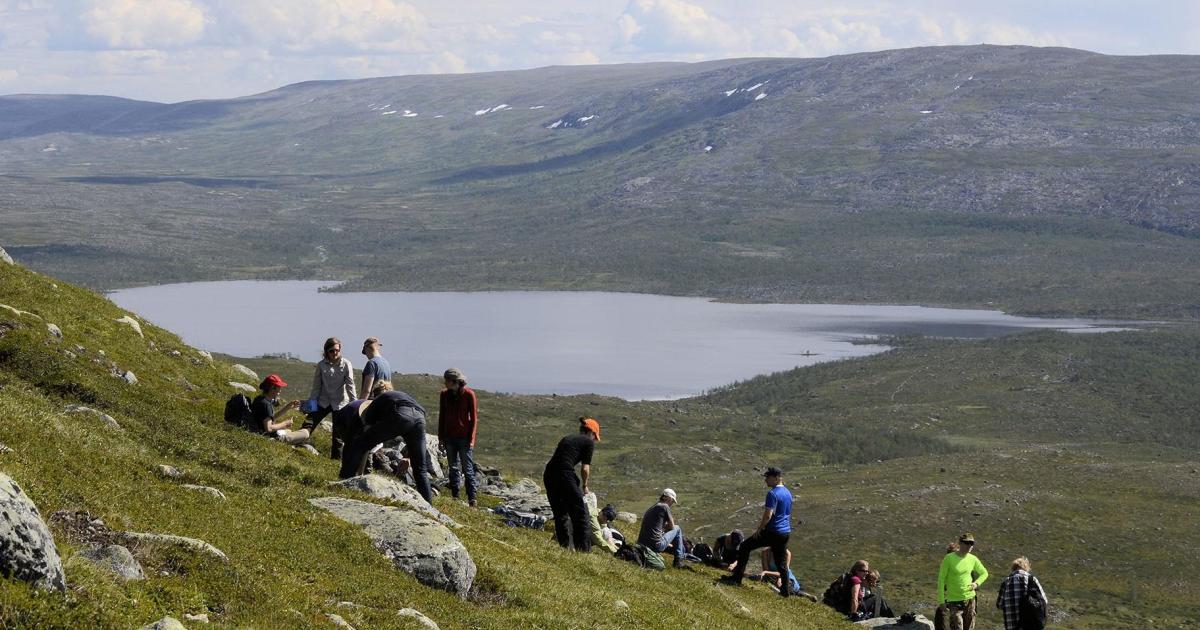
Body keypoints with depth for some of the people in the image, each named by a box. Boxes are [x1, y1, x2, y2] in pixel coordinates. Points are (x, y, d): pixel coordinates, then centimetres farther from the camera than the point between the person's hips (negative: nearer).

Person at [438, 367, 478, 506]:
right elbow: (442, 416, 10)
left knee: (468, 469, -1)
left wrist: (471, 439, -10)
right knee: (453, 468, 8)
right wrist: (440, 437, 6)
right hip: (449, 437, 4)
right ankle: (455, 497, 12)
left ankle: (472, 499, 2)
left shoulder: (469, 394, -9)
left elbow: (474, 418, -6)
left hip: (464, 437, -4)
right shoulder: (444, 394, 3)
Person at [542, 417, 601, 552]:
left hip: (548, 474, 6)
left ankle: (565, 545, 15)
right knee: (579, 513, 3)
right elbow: (585, 468, 0)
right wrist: (584, 485, 16)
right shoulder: (588, 442, 7)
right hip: (565, 474, -6)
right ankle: (584, 548, 1)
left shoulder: (567, 438, 25)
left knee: (560, 514, 16)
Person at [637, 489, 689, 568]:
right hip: (656, 546, -8)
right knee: (677, 529, 15)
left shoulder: (651, 508, 21)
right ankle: (678, 560, 14)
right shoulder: (664, 507, -4)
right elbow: (672, 527, 3)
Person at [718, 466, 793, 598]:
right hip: (786, 532, 8)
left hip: (772, 531, -8)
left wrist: (759, 529, -11)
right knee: (782, 561, 14)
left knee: (745, 546, 4)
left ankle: (737, 578, 3)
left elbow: (768, 515, -22)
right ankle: (785, 590, 13)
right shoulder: (787, 492, 13)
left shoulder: (772, 493, -16)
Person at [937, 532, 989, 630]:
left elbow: (984, 573, 21)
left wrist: (976, 583, 1)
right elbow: (941, 579, -6)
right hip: (954, 601, -4)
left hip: (970, 599, 4)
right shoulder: (949, 558, -9)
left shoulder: (973, 559, 4)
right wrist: (941, 601, -9)